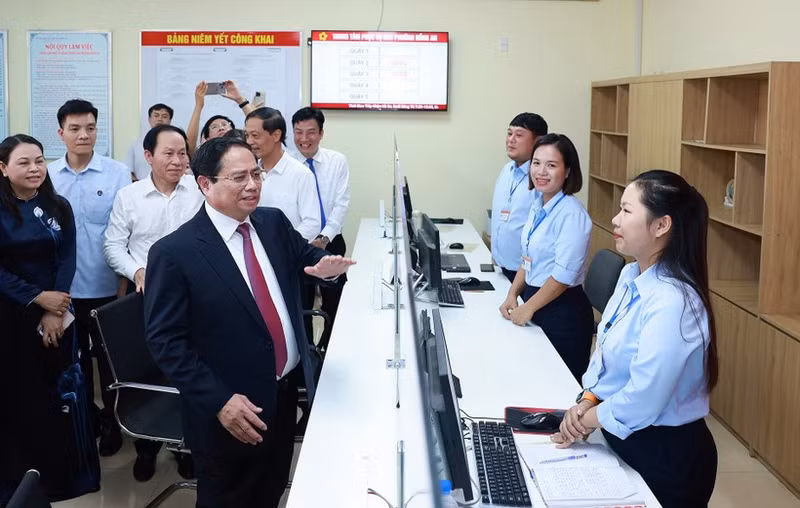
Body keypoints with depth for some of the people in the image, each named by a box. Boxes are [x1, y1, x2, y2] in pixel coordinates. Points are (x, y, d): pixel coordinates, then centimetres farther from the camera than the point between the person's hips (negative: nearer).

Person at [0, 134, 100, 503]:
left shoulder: (59, 208, 6)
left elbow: (67, 261, 1)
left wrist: (55, 311, -10)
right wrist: (38, 297, -15)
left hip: (56, 313, 3)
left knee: (60, 393, 6)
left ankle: (64, 473, 19)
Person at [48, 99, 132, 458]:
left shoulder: (117, 174, -6)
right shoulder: (47, 175, 0)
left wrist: (127, 278, -7)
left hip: (106, 286, -2)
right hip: (62, 287, 2)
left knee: (108, 356, 11)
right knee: (74, 357, 17)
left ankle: (111, 420, 28)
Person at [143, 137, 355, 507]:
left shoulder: (274, 223, 0)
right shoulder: (174, 253, -17)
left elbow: (306, 258, 18)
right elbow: (165, 341, -16)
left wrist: (326, 266, -8)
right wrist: (219, 402, -22)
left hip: (286, 393, 6)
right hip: (232, 410, -5)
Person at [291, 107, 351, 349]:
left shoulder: (338, 161, -2)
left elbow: (341, 204, -6)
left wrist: (324, 238, -17)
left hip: (331, 243, 2)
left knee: (335, 302, 9)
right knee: (300, 304, 8)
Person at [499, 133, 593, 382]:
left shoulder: (571, 214, -19)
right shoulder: (538, 205, 6)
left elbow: (564, 274, -22)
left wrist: (528, 308, -13)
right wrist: (512, 295, 4)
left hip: (563, 313, -8)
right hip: (535, 302, 8)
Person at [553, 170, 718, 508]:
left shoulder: (672, 304, -29)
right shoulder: (631, 275, 0)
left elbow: (640, 402, -28)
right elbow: (605, 349, 7)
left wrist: (586, 418, -13)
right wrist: (587, 401, -8)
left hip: (666, 456, -8)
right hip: (624, 440, 8)